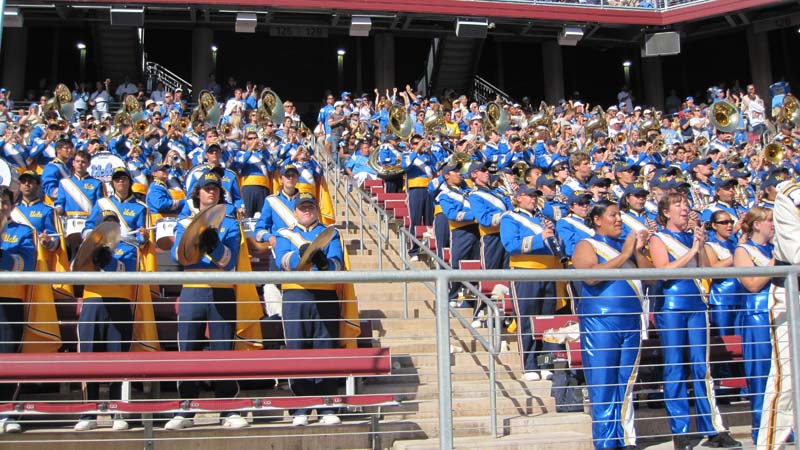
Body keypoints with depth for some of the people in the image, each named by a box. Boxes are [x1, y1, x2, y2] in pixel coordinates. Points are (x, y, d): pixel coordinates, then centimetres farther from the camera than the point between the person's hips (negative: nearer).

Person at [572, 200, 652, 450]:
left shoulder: (627, 244, 16)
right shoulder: (586, 246, 1)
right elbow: (591, 276, -18)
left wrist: (638, 251, -7)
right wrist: (624, 255, -14)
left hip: (631, 321, 5)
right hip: (600, 322, -5)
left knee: (626, 384, 8)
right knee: (603, 384, -3)